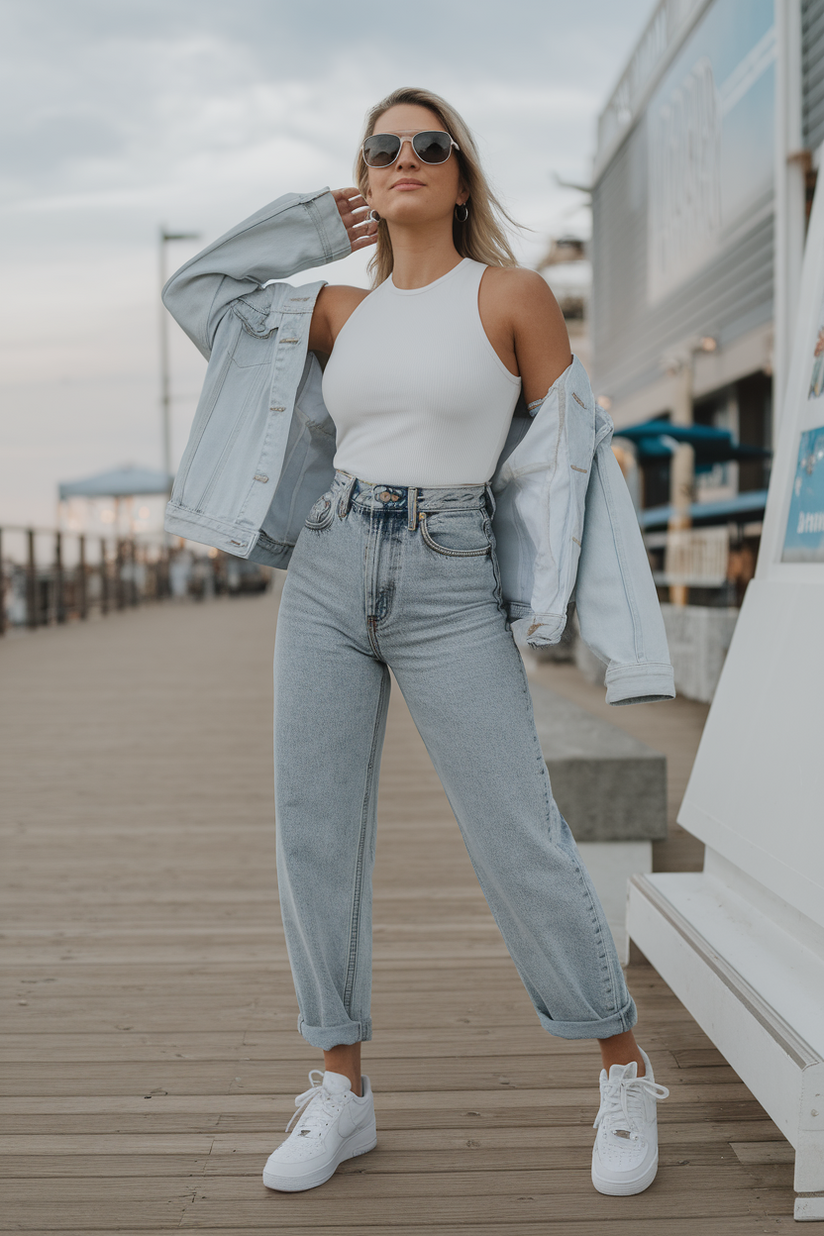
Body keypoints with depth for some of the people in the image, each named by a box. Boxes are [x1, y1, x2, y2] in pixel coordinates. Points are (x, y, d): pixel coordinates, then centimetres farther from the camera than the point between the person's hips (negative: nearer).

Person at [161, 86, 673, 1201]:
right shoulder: (348, 312, 12)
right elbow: (196, 289, 23)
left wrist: (561, 603, -6)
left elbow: (570, 453, 1)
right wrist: (322, 224, 20)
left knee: (520, 842, -4)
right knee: (315, 837, 2)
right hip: (328, 574, 5)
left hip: (452, 590, -4)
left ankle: (625, 1074, 16)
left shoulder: (514, 293, 0)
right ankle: (341, 1092, 17)